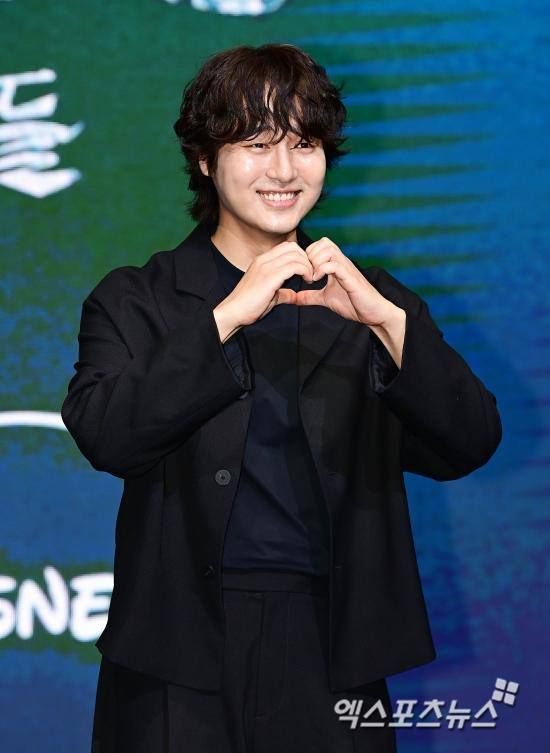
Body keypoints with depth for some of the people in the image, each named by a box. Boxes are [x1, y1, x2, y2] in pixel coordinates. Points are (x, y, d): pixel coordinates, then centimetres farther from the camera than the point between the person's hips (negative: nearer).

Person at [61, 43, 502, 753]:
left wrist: (387, 320, -16)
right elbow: (104, 437, -11)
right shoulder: (134, 300, 6)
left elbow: (467, 447, -1)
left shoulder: (371, 304, 11)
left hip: (332, 657, 2)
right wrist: (227, 317, -18)